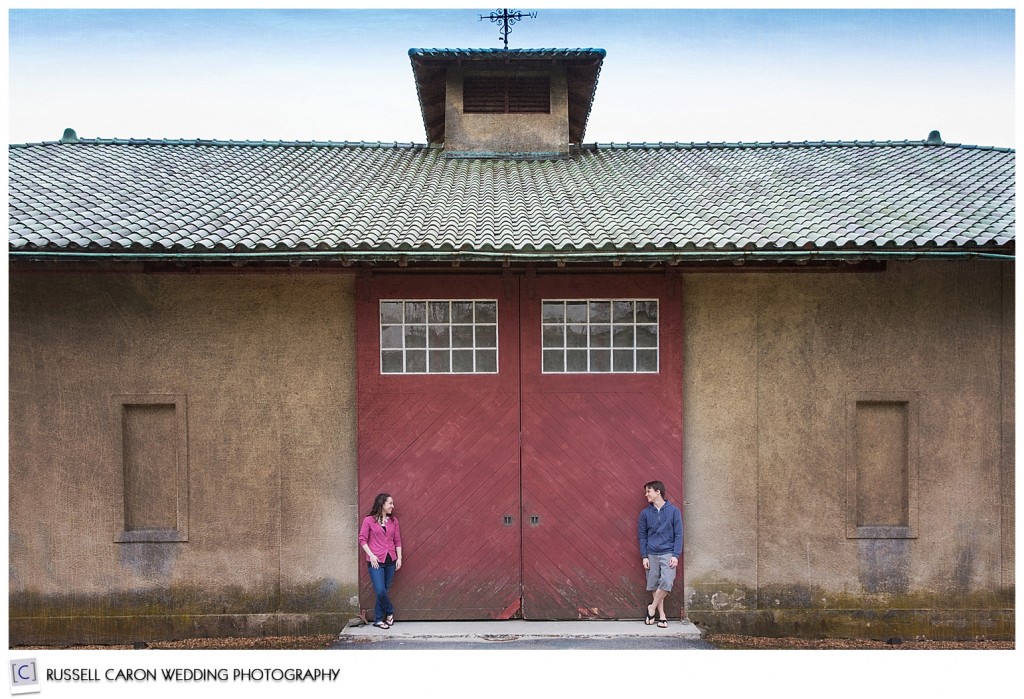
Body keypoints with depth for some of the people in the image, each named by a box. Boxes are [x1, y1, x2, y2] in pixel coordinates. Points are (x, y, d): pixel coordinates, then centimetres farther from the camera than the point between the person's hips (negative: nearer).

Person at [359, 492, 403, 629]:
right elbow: (362, 539, -4)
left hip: (390, 561, 4)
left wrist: (399, 558, 5)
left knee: (385, 591, 6)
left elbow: (398, 540, 11)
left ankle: (378, 620, 17)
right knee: (380, 591, -11)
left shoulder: (393, 521, 8)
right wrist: (371, 555, -11)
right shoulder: (369, 520, -4)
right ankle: (389, 612, 15)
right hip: (375, 561, -4)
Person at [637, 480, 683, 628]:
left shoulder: (673, 511, -1)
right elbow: (642, 536, 8)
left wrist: (676, 555, -9)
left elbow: (678, 534, -1)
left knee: (666, 582, -17)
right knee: (654, 585, 3)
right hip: (651, 554, 3)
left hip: (668, 553, -3)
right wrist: (644, 556, 0)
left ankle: (652, 607, 3)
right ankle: (662, 615, 13)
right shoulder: (645, 513, 6)